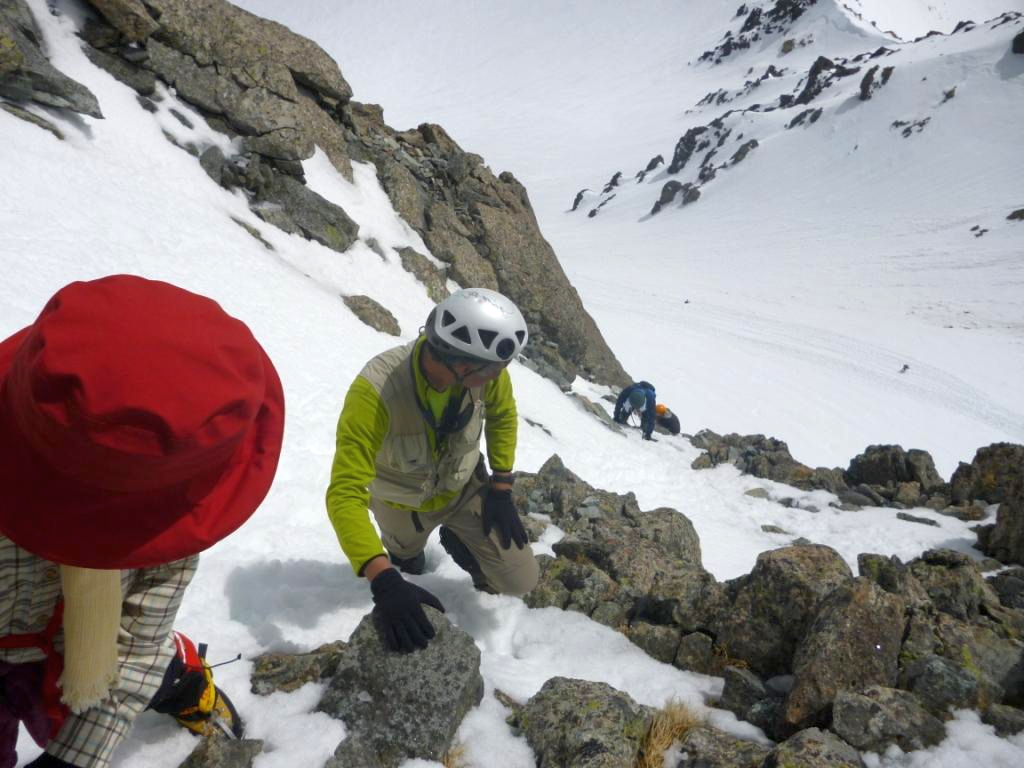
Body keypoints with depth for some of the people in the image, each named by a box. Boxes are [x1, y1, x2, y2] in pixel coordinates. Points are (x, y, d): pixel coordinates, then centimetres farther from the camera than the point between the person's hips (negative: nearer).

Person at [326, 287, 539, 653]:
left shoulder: (486, 369, -30)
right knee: (404, 554, 28)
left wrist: (501, 487, -5)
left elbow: (502, 414, -5)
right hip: (402, 502, -2)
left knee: (521, 580, -1)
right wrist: (383, 581, -54)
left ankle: (458, 543, 27)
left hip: (465, 488, 2)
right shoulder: (375, 391, -44)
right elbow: (345, 495, -44)